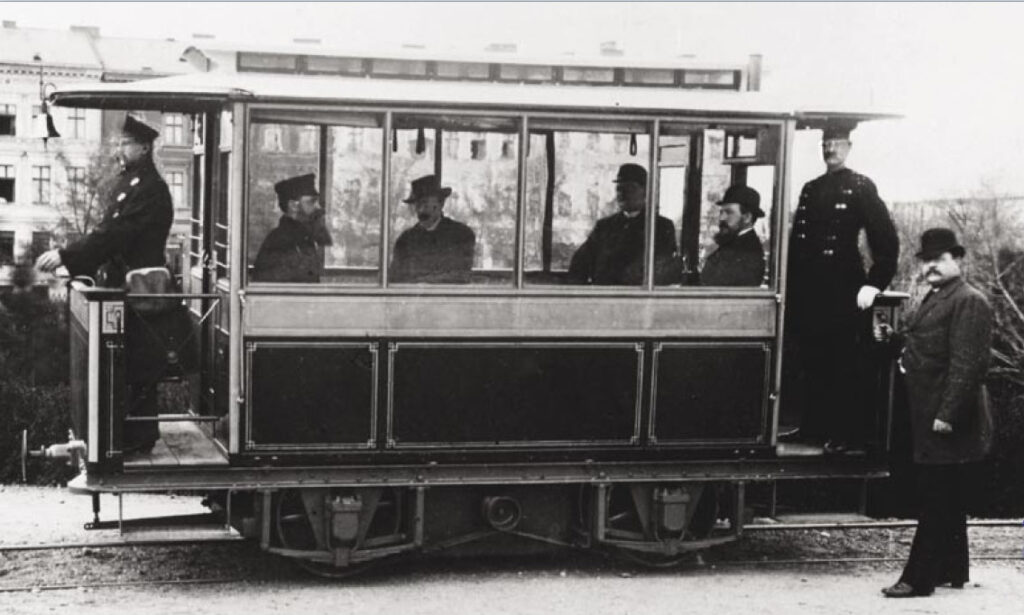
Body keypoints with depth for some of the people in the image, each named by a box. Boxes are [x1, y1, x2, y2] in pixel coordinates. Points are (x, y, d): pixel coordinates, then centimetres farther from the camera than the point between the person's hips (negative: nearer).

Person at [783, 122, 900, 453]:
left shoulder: (860, 187, -1)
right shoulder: (810, 189, 17)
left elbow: (886, 239, -5)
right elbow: (797, 239, 18)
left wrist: (874, 284, -11)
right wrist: (791, 285, 11)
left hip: (844, 290, -6)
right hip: (808, 290, 6)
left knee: (845, 365, -3)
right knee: (811, 363, 9)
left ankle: (848, 435, 2)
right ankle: (814, 428, 18)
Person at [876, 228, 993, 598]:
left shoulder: (969, 302, -15)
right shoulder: (935, 298, 17)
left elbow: (967, 364, -22)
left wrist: (947, 414, -25)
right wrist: (893, 338, 5)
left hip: (950, 424, -10)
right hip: (930, 419, 10)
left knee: (937, 502, -5)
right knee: (946, 501, 17)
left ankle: (919, 579, -2)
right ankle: (953, 572, 26)